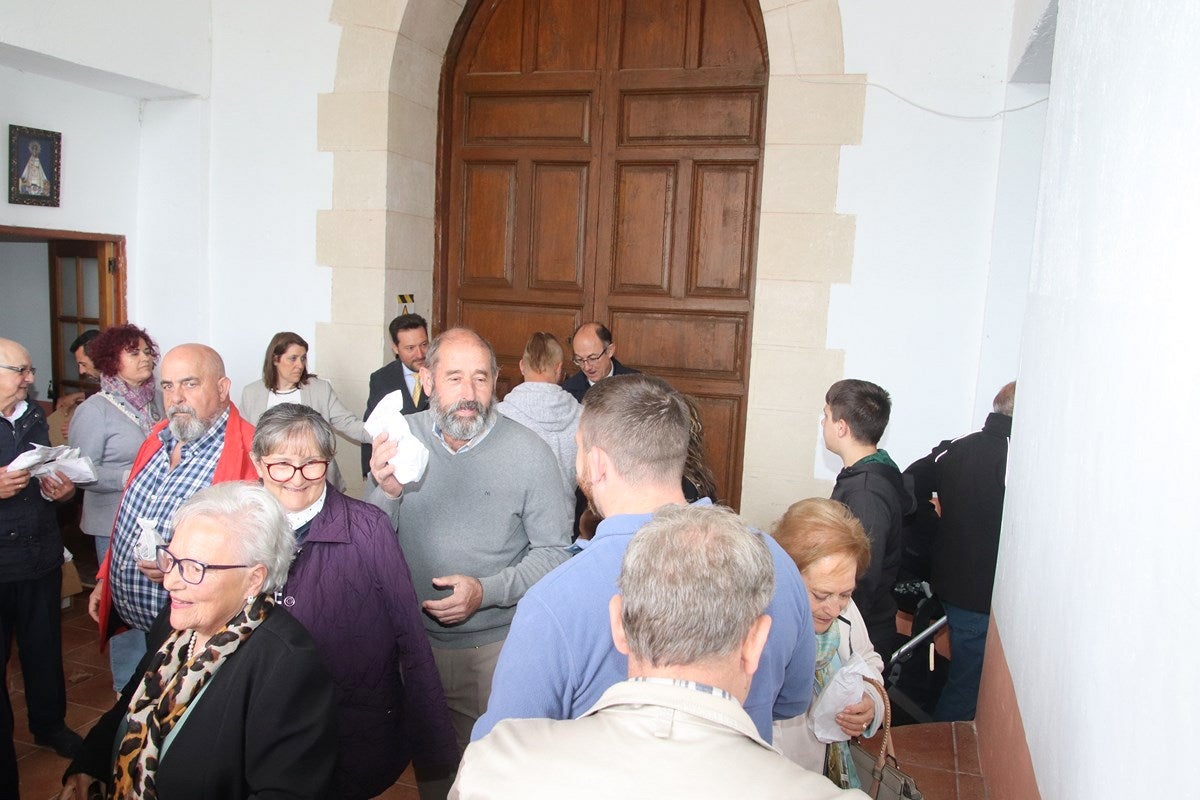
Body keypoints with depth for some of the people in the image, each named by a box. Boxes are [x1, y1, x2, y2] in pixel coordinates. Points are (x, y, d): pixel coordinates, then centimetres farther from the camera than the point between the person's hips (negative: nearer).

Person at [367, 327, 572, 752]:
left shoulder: (528, 451, -14)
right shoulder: (402, 438, -6)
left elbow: (554, 552, -10)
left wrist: (486, 591, -22)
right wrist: (387, 493, -24)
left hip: (495, 648, -2)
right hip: (415, 638, 3)